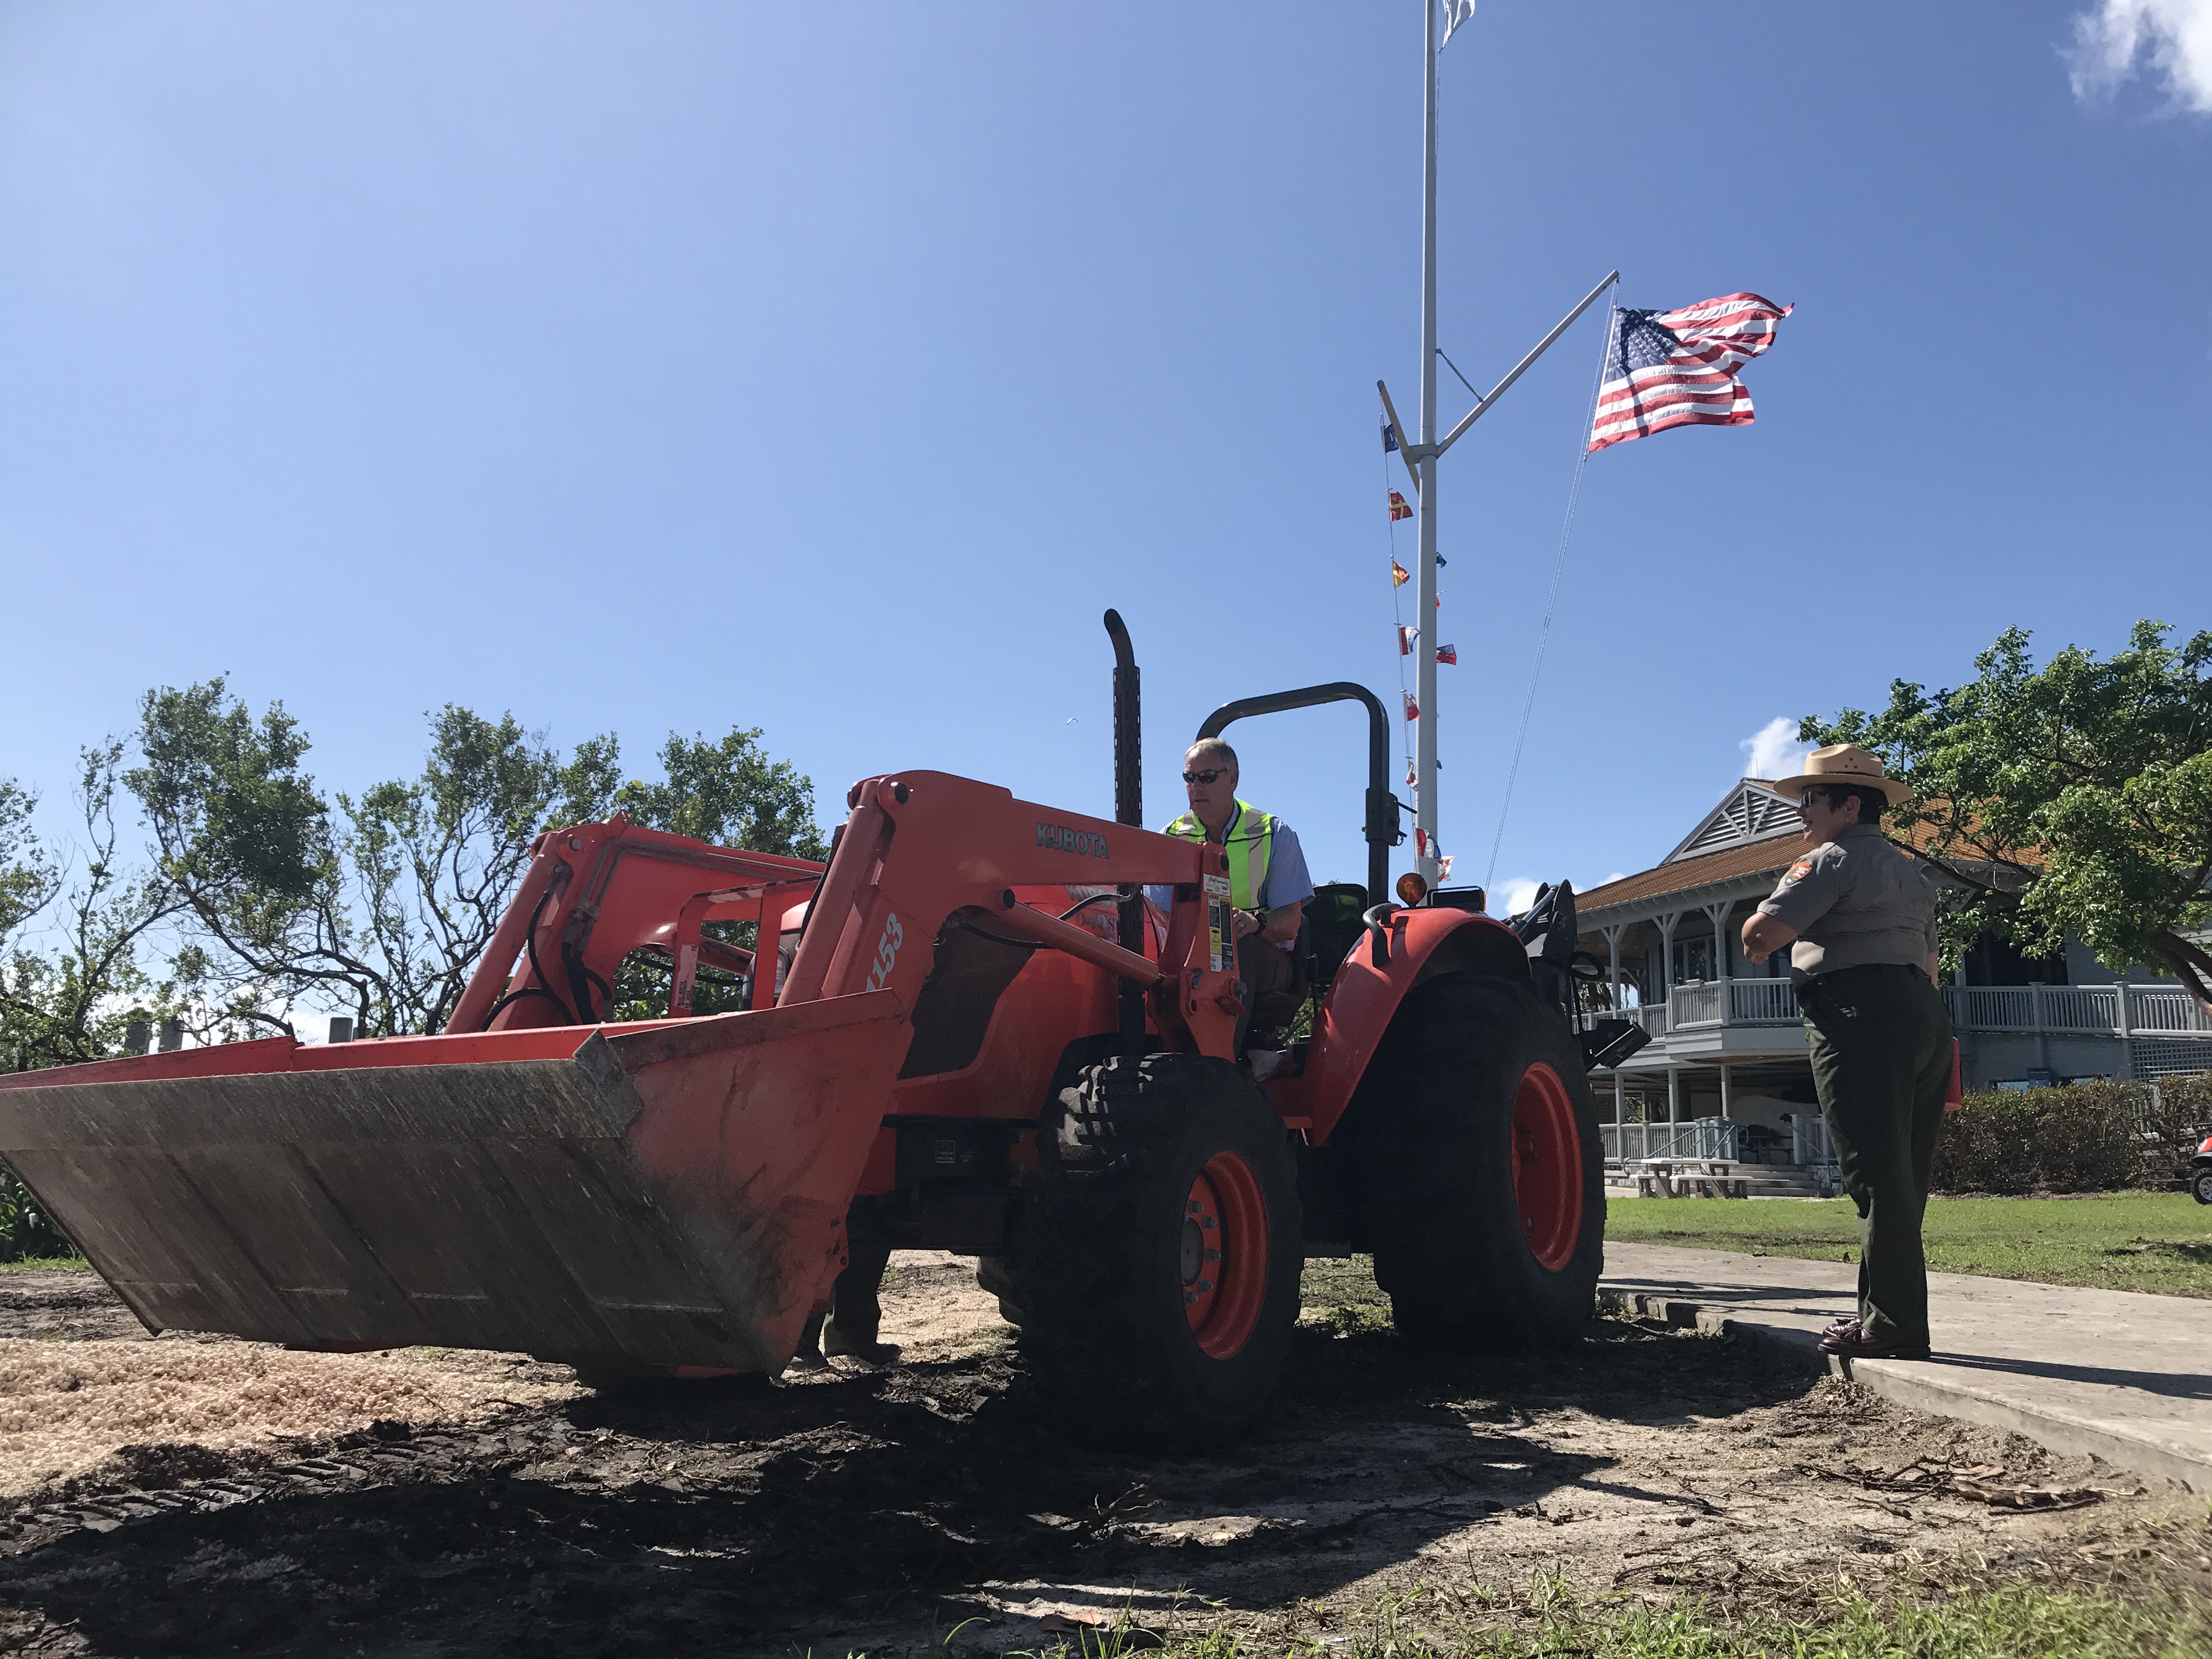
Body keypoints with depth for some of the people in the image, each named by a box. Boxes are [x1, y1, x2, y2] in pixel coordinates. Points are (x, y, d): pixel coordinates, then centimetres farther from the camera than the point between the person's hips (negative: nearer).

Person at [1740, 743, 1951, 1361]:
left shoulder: (1832, 860, -5)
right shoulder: (1910, 872, 25)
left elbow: (1765, 929, -16)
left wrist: (1754, 940, 6)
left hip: (1861, 1019, -10)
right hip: (1923, 1011, 10)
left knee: (1874, 1176, -9)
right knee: (1904, 1176, 10)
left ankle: (1893, 1326, -8)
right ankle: (1883, 1313, 15)